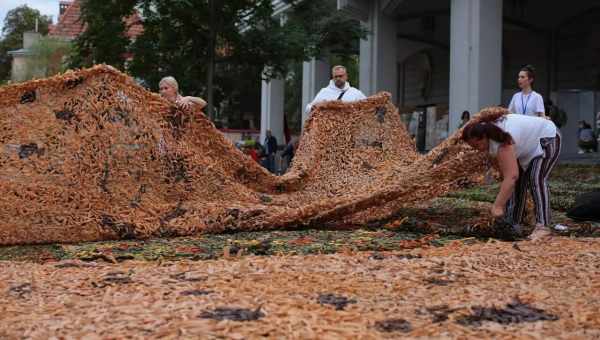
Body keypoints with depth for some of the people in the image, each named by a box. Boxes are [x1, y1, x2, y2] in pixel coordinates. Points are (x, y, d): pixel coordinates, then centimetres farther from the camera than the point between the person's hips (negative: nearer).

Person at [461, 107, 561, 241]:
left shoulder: (503, 142, -40)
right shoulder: (486, 127, -13)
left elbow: (511, 176, -45)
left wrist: (497, 206, -46)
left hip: (546, 139, -9)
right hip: (529, 145, 9)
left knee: (536, 179, -25)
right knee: (516, 183, 3)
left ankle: (542, 226, -29)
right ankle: (513, 223, 7)